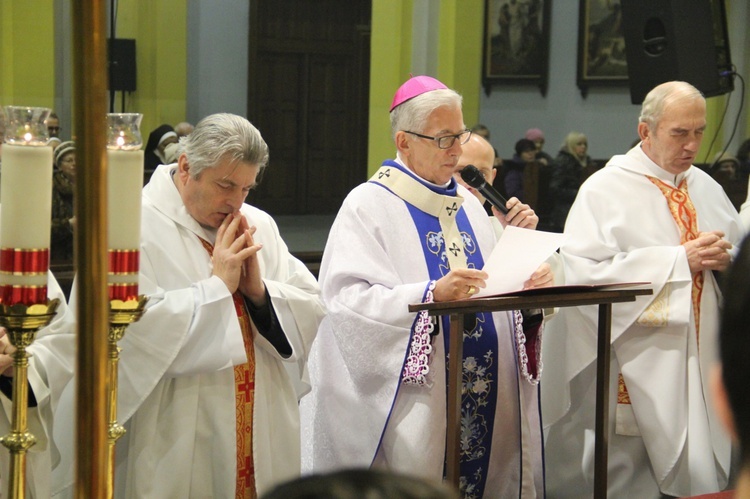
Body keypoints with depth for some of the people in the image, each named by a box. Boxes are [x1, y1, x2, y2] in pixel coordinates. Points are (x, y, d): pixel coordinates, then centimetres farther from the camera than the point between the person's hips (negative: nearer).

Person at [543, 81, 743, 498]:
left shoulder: (706, 188, 13)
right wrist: (681, 259, -18)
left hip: (703, 362, 6)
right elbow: (586, 273, -18)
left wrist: (726, 259, -6)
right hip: (638, 367, -5)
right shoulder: (605, 190, -6)